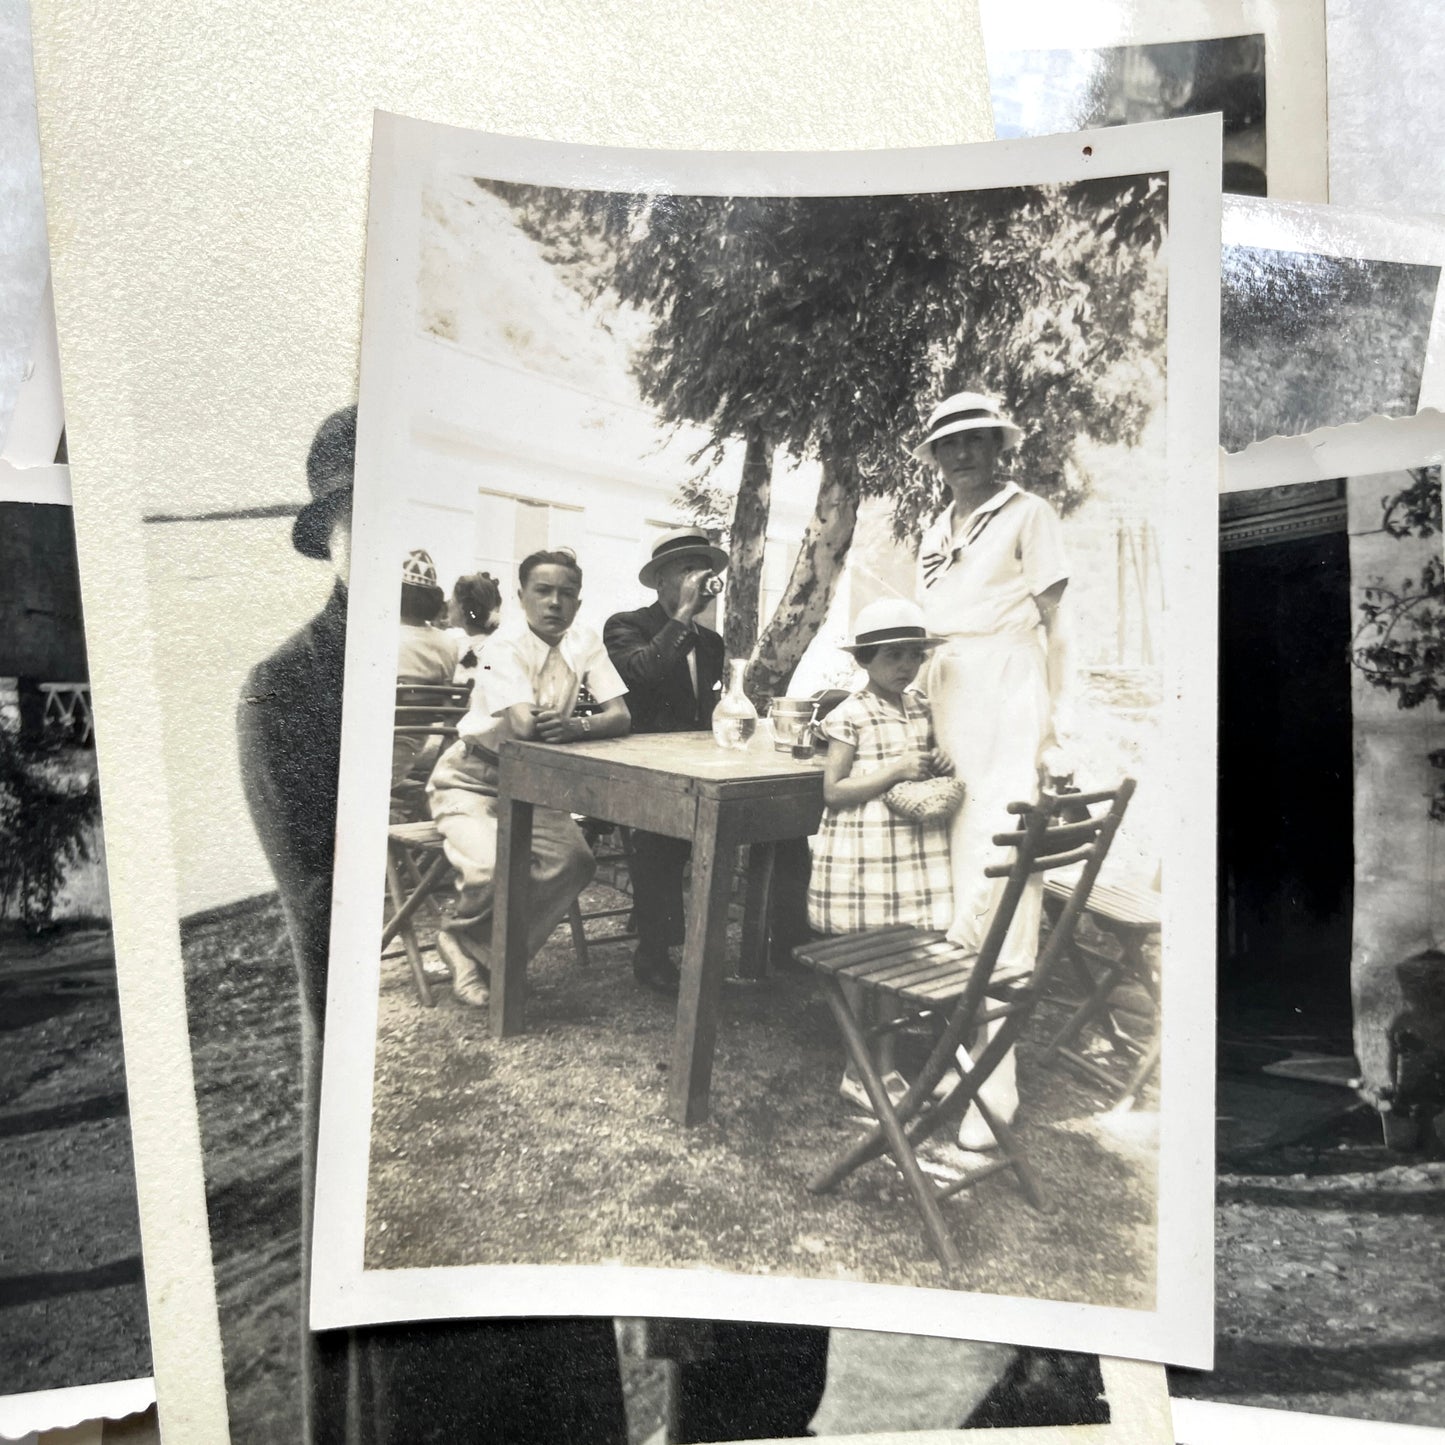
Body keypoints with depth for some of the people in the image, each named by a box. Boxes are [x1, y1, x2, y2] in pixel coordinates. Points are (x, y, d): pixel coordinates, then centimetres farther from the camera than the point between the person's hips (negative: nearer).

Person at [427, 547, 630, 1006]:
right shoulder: (505, 644, -20)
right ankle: (463, 939, 6)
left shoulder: (585, 643, -3)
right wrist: (589, 722, -18)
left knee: (574, 860, -19)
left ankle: (482, 953, -1)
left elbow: (622, 717, -10)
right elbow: (524, 725, -34)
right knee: (492, 868, -30)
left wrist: (579, 725, -32)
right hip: (471, 779, -5)